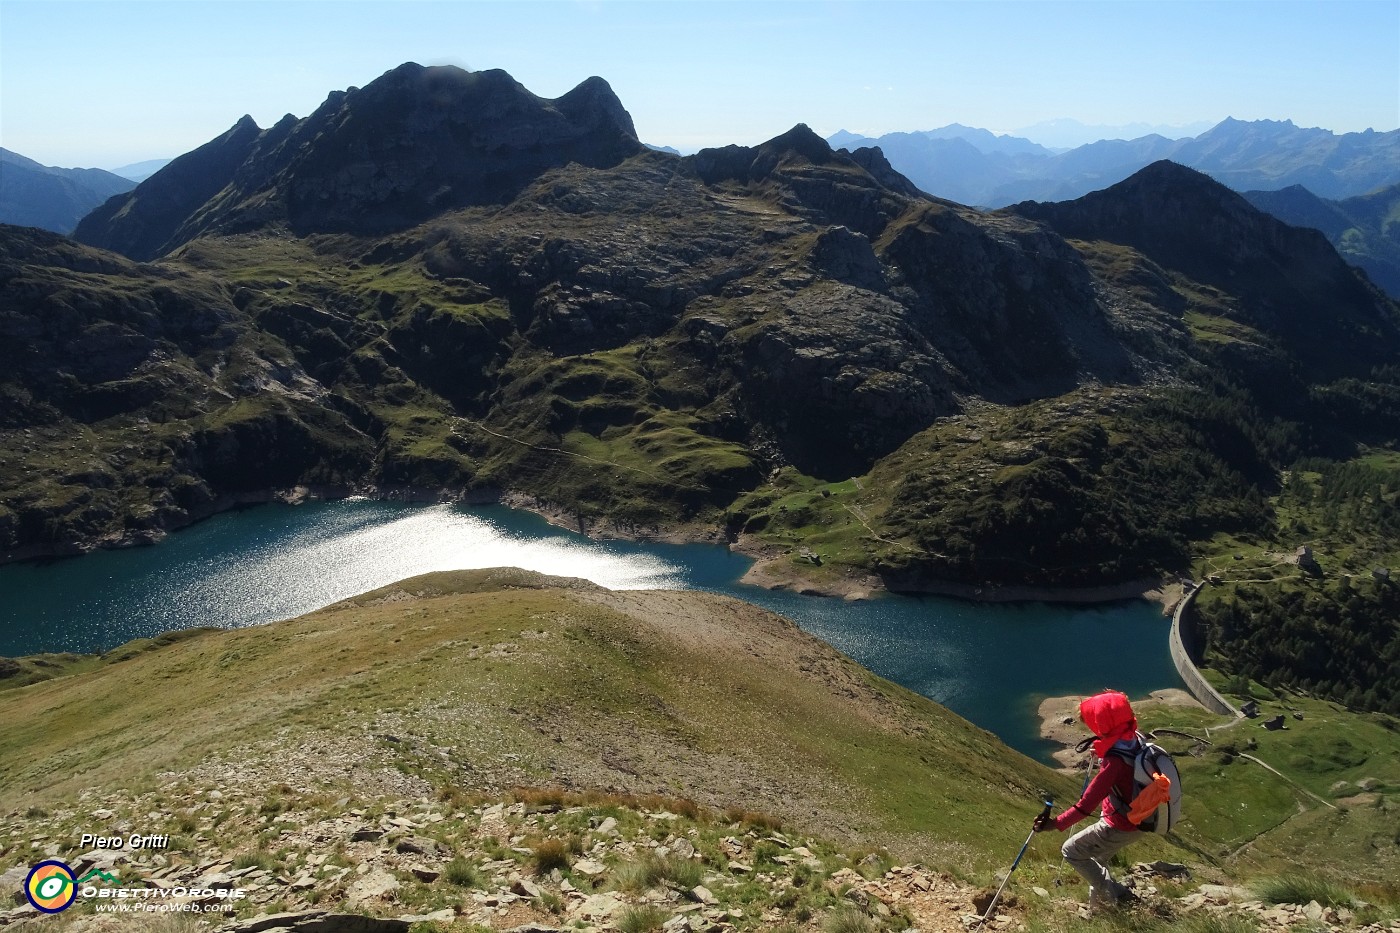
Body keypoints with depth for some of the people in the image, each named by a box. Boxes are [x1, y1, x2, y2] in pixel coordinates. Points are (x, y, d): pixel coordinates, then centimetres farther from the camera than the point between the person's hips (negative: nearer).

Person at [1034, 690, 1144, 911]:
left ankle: (1114, 895, 15)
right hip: (1137, 821, 8)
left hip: (1119, 828, -8)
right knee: (1097, 858, 28)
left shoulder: (1114, 762, -35)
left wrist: (1057, 823, -33)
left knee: (1071, 850, 9)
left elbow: (1087, 803, -35)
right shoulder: (1136, 739, -11)